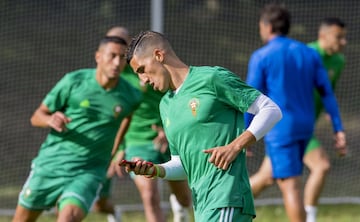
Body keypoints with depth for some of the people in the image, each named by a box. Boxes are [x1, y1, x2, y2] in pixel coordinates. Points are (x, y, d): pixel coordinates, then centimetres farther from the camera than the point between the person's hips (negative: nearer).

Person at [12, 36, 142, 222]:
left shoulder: (131, 97, -5)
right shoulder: (74, 81, -8)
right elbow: (37, 117, -2)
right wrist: (50, 120, -23)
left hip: (88, 172, -1)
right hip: (51, 163, 1)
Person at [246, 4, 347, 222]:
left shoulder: (261, 57, -8)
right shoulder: (309, 54, 8)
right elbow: (327, 93, 4)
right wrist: (339, 130, 4)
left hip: (279, 129, -7)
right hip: (305, 129, 7)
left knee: (290, 186, -6)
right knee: (267, 175, 19)